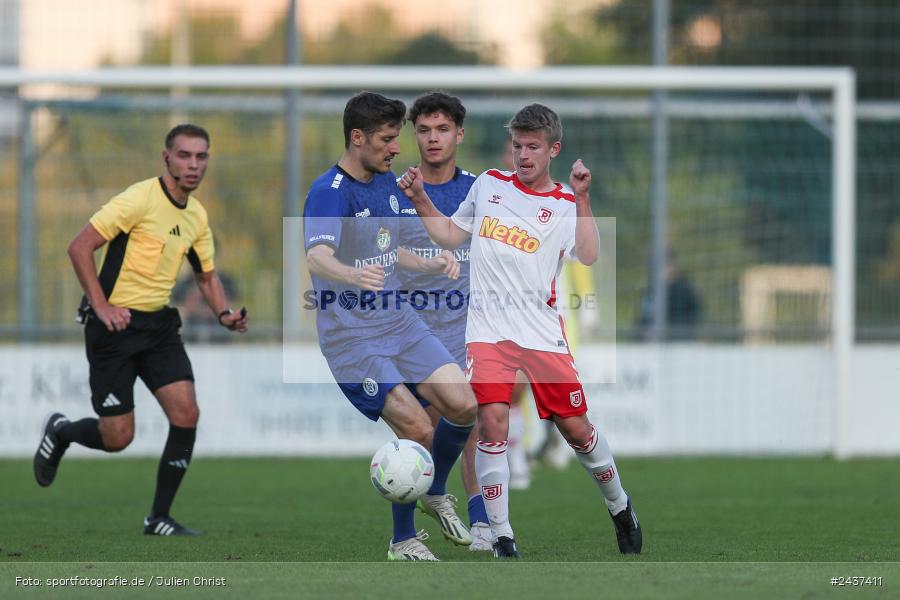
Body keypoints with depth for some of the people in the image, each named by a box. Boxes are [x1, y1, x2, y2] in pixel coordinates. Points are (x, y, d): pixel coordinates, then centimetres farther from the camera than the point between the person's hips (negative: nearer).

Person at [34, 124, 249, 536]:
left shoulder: (196, 216, 8)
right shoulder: (141, 199, -15)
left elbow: (206, 274, 21)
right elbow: (80, 247, -16)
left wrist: (224, 314, 2)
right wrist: (101, 306, -20)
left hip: (158, 324, 7)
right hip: (116, 324, -7)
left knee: (186, 414, -10)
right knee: (117, 437, -5)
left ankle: (159, 518, 2)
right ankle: (60, 432, 29)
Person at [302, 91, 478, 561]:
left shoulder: (387, 182, 10)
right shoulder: (329, 193, -17)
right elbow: (317, 257, -35)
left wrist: (431, 265, 6)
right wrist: (354, 275, -56)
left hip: (399, 321, 7)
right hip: (351, 335, -7)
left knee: (462, 406, -9)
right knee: (417, 430, -16)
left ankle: (436, 493, 18)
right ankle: (403, 541, 3)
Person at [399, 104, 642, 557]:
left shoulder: (565, 206, 3)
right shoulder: (488, 184, 12)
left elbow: (589, 257, -14)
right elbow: (449, 235, 22)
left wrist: (582, 198, -19)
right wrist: (419, 199, 8)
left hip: (542, 332, -1)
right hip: (488, 329, 1)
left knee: (576, 429, 2)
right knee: (492, 422, -18)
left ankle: (620, 507, 30)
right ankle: (502, 539, -11)